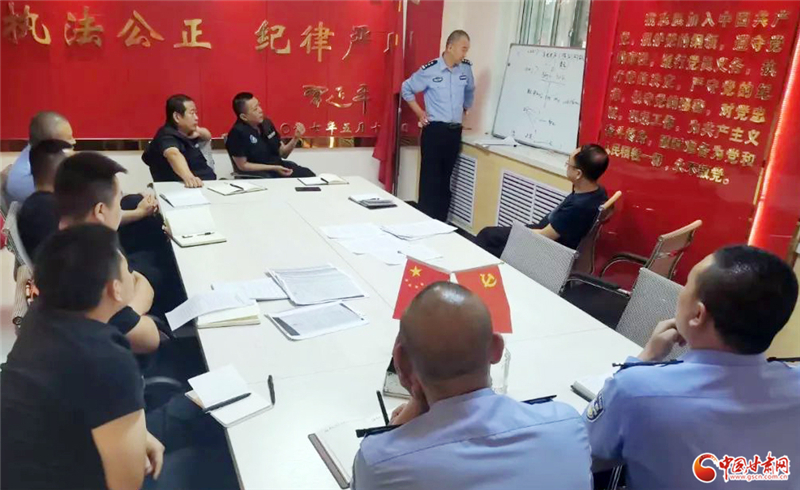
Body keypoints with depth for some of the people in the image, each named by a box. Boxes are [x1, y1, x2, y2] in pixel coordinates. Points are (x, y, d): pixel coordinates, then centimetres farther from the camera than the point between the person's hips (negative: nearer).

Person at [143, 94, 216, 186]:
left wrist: (199, 132, 6)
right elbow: (174, 155, -32)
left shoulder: (185, 132, 13)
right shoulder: (167, 137, -12)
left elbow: (208, 136, 29)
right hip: (186, 189, -6)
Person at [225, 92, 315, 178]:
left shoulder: (266, 123, 4)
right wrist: (273, 168, -18)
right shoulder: (238, 132, -15)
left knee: (309, 175, -4)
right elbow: (242, 166, -14)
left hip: (278, 165, 7)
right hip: (255, 173, -6)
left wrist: (296, 138, -7)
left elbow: (283, 153, 11)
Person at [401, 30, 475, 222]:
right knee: (430, 178, -3)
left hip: (455, 131, 5)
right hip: (434, 130, -5)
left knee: (445, 178, 10)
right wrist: (419, 112, 0)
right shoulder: (430, 70, -9)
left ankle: (441, 221, 17)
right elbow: (407, 89, 3)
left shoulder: (466, 68, 5)